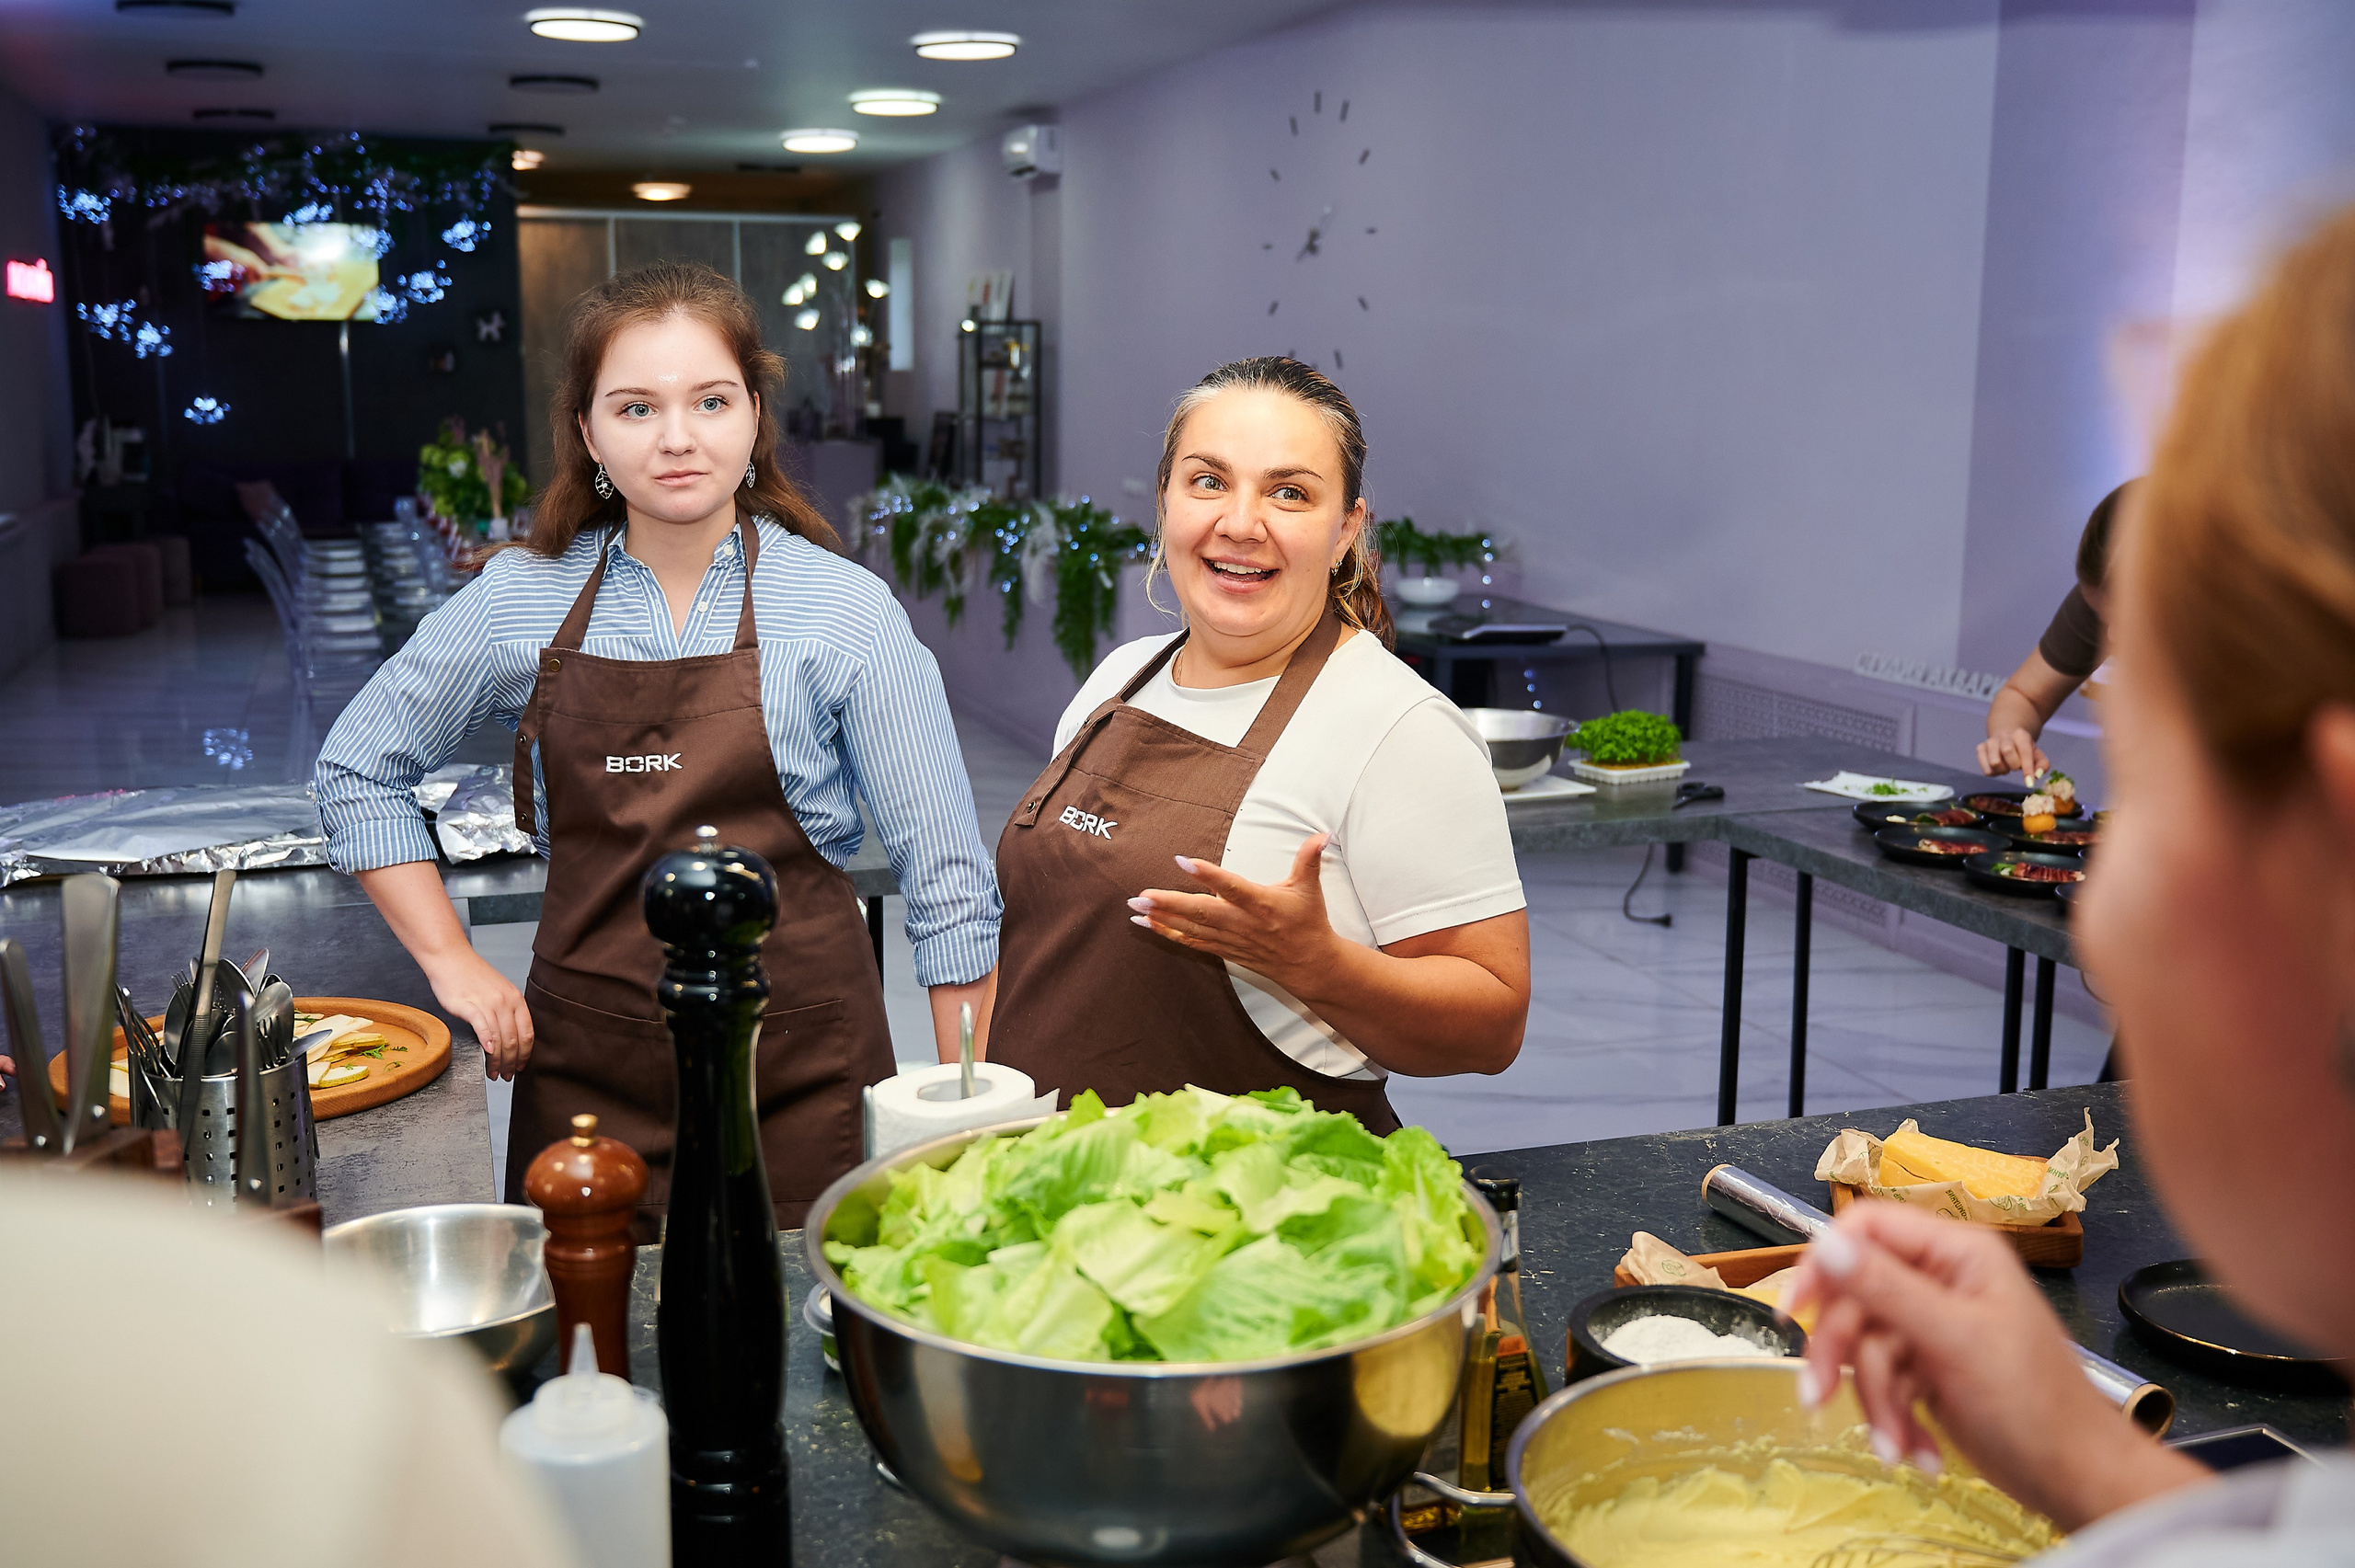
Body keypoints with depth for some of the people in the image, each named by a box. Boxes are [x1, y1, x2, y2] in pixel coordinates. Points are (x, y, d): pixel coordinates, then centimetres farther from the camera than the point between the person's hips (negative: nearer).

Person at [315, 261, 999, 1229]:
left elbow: (947, 885, -3)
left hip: (797, 1074, -2)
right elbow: (357, 771, 15)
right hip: (583, 1069, 2)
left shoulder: (845, 610, -5)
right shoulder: (518, 601, 1)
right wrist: (453, 966, 7)